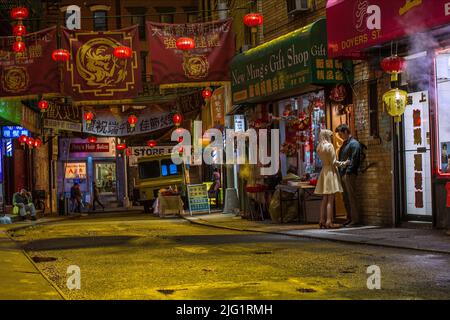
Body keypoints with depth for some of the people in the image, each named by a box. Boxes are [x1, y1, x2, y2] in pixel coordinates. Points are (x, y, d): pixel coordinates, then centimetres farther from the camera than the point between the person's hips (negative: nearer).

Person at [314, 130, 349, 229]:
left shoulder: (319, 147, 11)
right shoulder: (329, 146, -12)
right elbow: (333, 162, -14)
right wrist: (344, 163, 0)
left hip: (324, 171, 8)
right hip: (331, 172, -8)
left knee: (324, 199, 10)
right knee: (331, 199, -7)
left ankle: (322, 221, 9)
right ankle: (329, 222, -11)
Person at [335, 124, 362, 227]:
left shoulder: (354, 143, -8)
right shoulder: (344, 143, 20)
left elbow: (354, 159, -15)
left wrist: (348, 172, -18)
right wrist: (340, 172, 13)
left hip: (349, 175, -9)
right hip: (342, 174, 9)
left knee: (351, 197, -6)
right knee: (346, 198, 10)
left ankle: (355, 219, -3)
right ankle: (349, 218, 16)